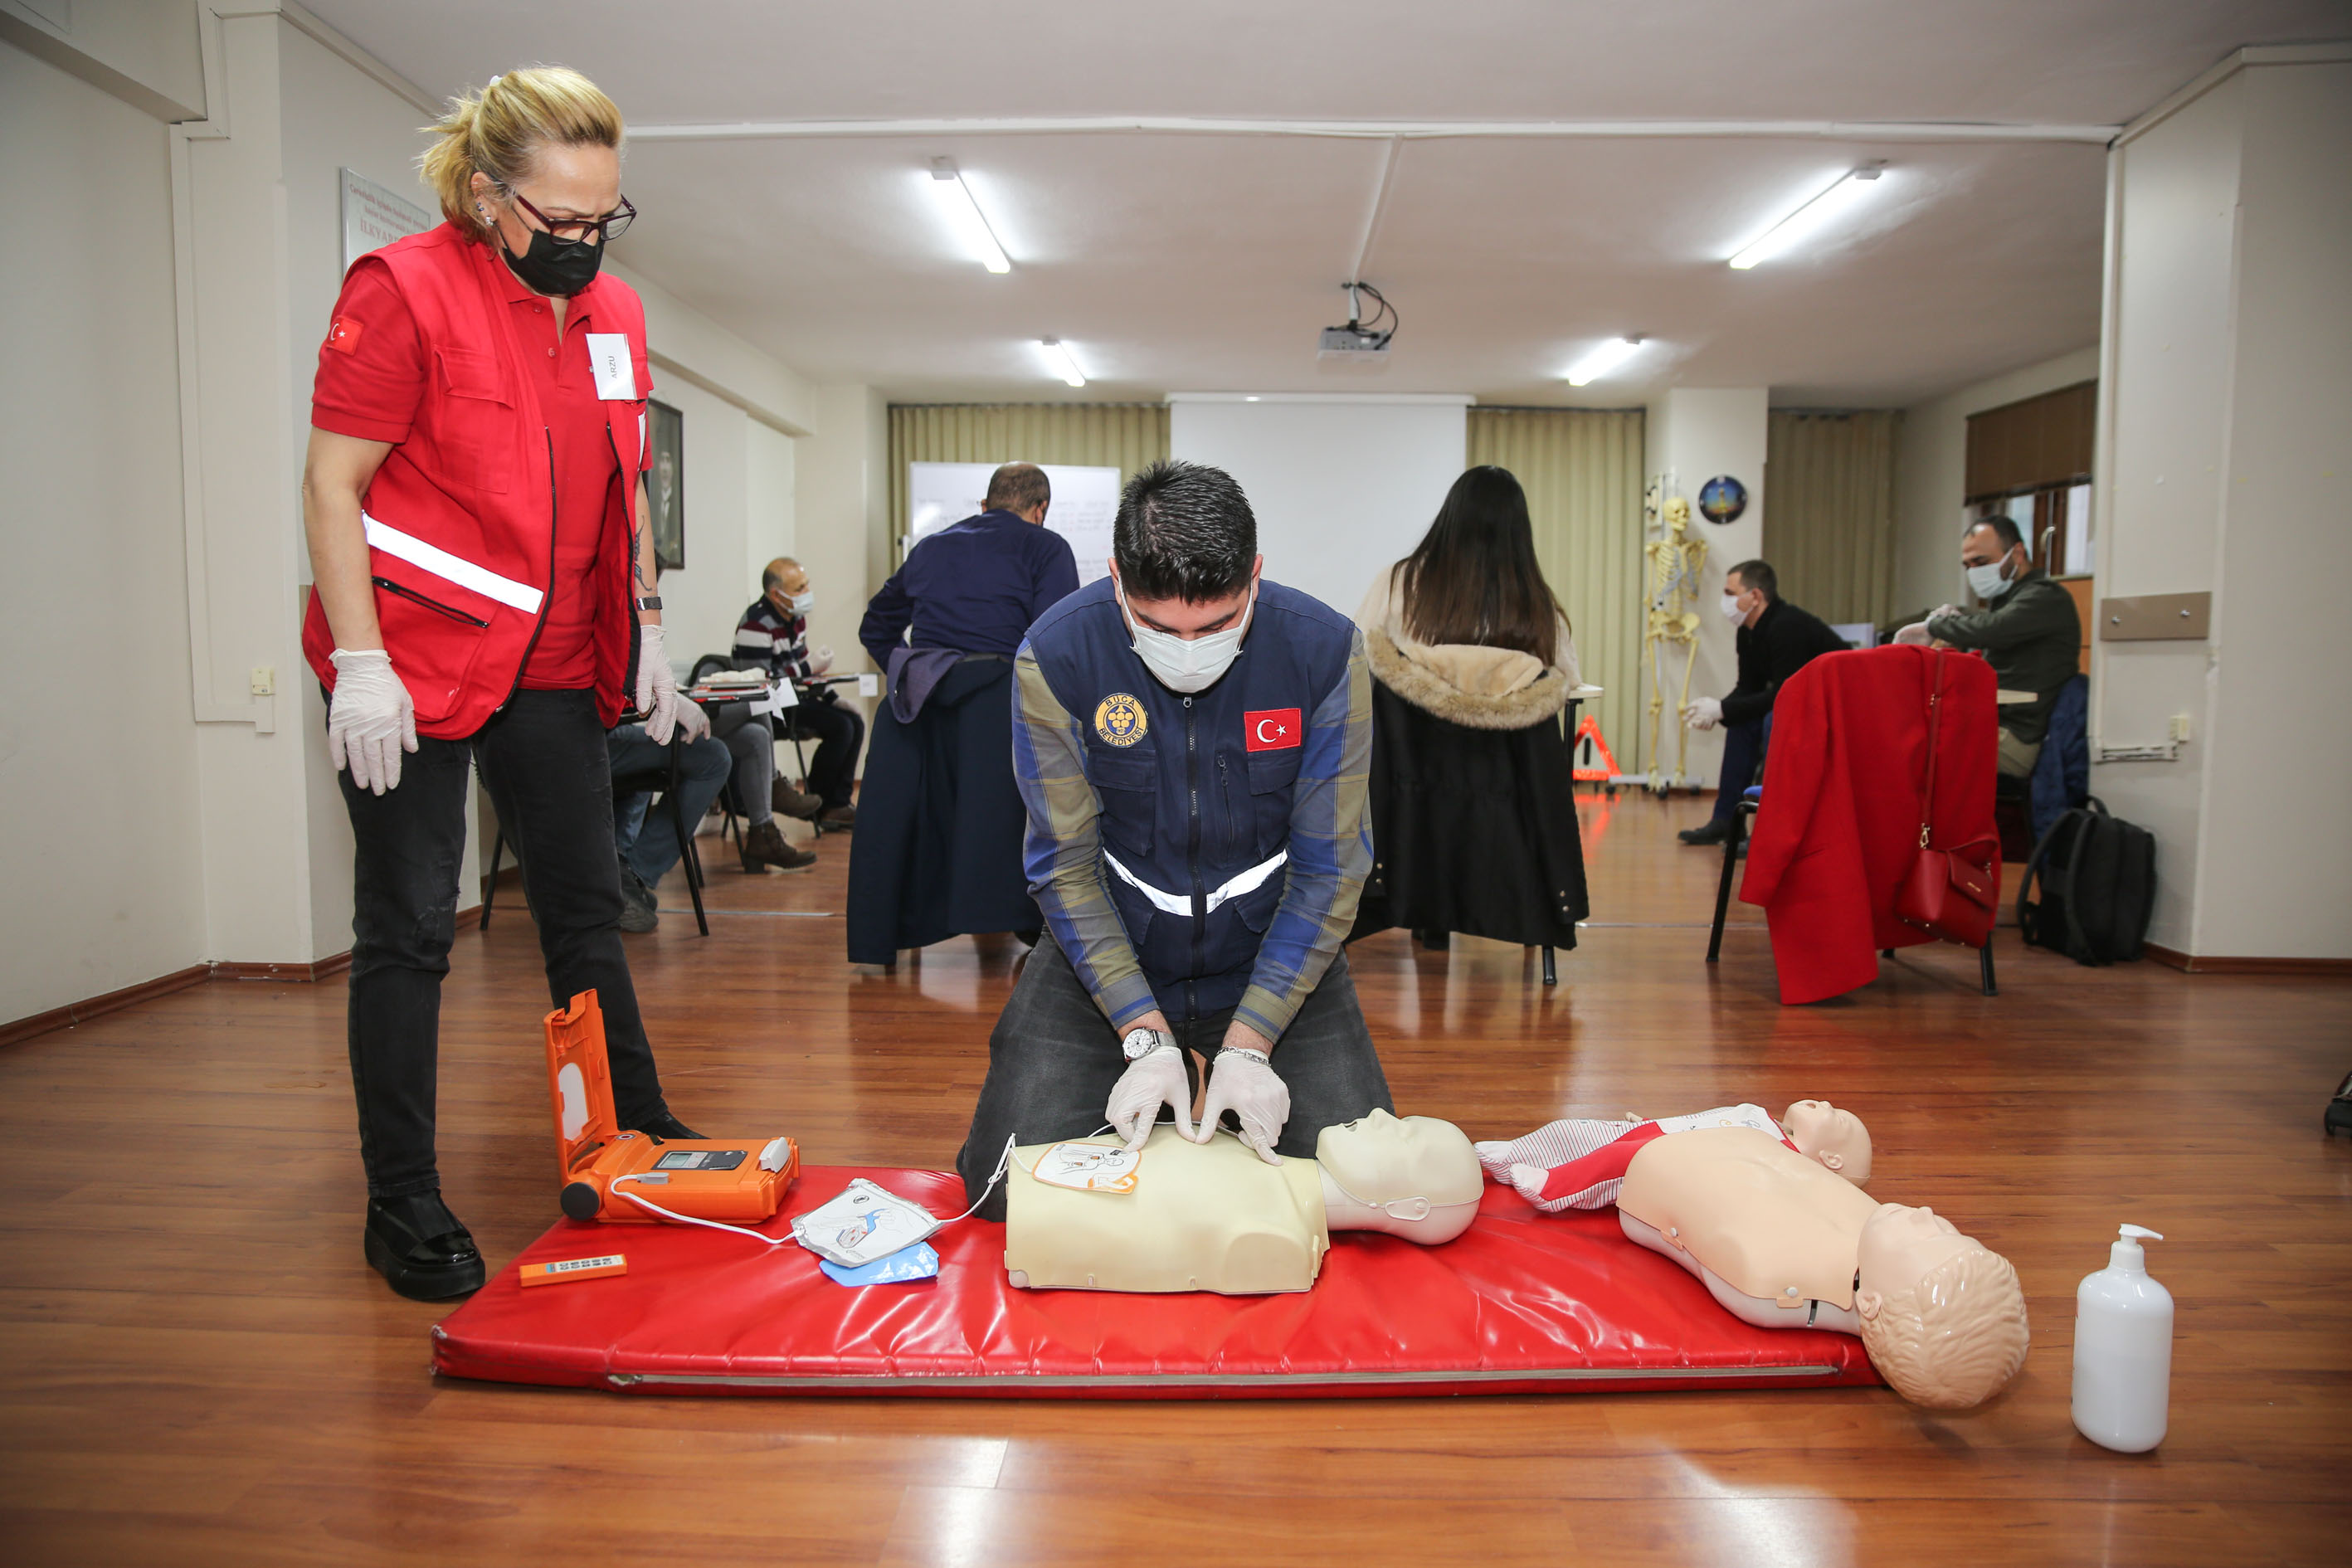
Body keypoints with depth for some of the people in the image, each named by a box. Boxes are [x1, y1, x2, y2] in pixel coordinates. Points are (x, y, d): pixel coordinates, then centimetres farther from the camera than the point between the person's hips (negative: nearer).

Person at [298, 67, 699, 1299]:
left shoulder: (613, 313, 9)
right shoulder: (403, 289, -10)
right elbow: (331, 484, -10)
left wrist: (645, 631, 10)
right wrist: (361, 664, -16)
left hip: (553, 667, 6)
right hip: (412, 668, -6)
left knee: (586, 908, 12)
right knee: (409, 928, 1)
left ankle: (640, 1144, 26)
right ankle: (402, 1202, 15)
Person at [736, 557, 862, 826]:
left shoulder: (796, 617, 9)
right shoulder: (756, 625, -20)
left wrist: (834, 699, 7)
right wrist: (809, 668, -19)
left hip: (794, 700, 9)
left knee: (855, 722, -1)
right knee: (840, 727, -20)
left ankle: (838, 804, 1)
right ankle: (818, 805, -5)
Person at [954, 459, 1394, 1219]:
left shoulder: (1324, 651, -18)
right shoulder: (1056, 656, -19)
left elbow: (1330, 867, -12)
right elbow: (1066, 864, -13)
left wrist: (1248, 1045, -18)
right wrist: (1146, 1038, -19)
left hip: (1272, 957, 1)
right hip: (1104, 955, 0)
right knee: (1007, 1191, -7)